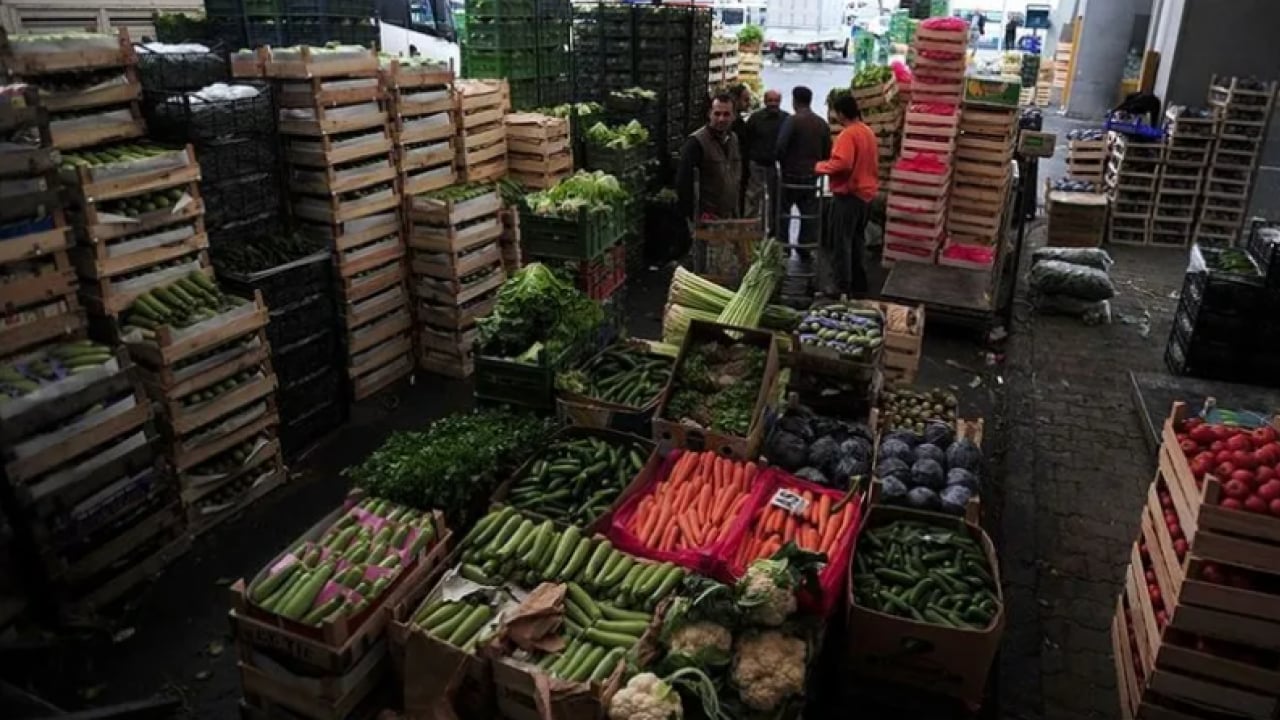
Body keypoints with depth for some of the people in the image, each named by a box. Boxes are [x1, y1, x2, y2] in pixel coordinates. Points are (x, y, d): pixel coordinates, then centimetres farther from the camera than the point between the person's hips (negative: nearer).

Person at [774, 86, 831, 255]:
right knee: (809, 213, 10)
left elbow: (780, 147, -17)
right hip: (811, 176, 5)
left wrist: (783, 163, 2)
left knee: (783, 211, 6)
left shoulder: (792, 121, -12)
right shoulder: (822, 124, 5)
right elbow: (827, 152, 6)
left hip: (791, 174, -5)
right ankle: (806, 246, 13)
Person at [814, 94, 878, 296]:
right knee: (857, 241, 16)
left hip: (848, 194, -9)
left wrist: (820, 167, -14)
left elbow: (842, 164, -28)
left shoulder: (848, 134, -18)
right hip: (866, 193, 9)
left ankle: (841, 286, 2)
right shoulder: (869, 132, 11)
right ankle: (858, 283, 22)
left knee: (840, 242, -1)